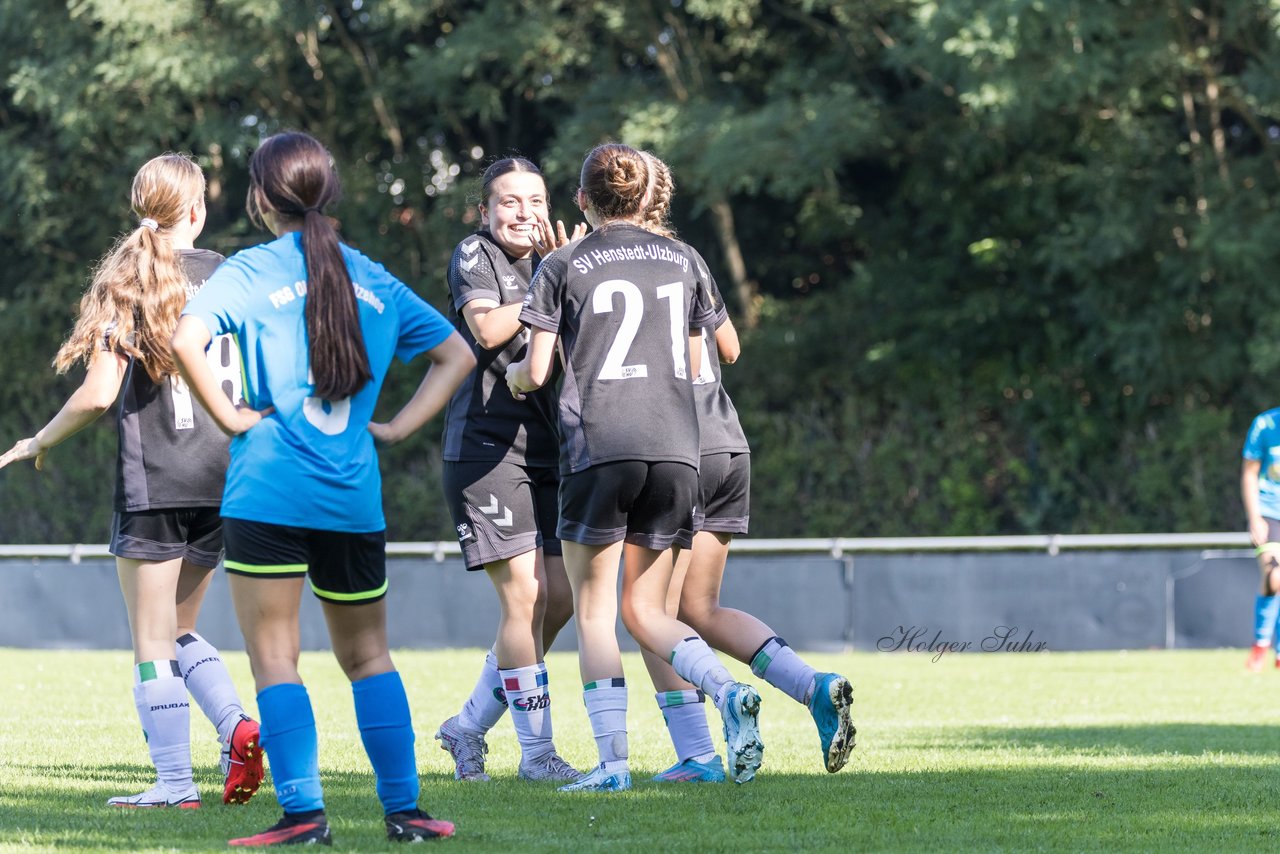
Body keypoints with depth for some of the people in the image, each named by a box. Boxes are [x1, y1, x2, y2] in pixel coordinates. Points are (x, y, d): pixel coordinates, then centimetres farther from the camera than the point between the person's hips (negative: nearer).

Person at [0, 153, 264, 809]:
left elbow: (99, 393, -11)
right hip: (222, 480, 5)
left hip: (154, 484, -5)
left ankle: (175, 784, -1)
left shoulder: (125, 283, -5)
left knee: (153, 645, 2)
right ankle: (237, 725, -3)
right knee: (178, 631, 19)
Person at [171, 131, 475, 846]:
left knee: (275, 658, 0)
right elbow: (458, 355, 18)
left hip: (268, 496, -4)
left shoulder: (253, 271, -3)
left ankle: (303, 812, -8)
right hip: (354, 497, 4)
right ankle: (404, 809, 13)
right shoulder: (373, 279, 11)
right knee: (369, 656, 15)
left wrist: (230, 417, -10)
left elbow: (187, 340, -21)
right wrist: (398, 426, 13)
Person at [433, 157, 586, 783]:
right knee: (525, 593, -12)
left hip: (546, 449, 7)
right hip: (484, 445, -7)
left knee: (558, 599, 4)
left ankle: (470, 726, 18)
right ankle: (537, 752, -5)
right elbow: (488, 329, -18)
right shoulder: (473, 256, -1)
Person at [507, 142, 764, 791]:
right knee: (645, 611, 12)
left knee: (593, 610, 3)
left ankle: (612, 761, -8)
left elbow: (536, 370, 0)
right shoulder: (680, 262, 15)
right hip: (675, 446, 4)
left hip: (597, 446, -4)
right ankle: (728, 692, -15)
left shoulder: (562, 267, 3)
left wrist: (514, 375, 23)